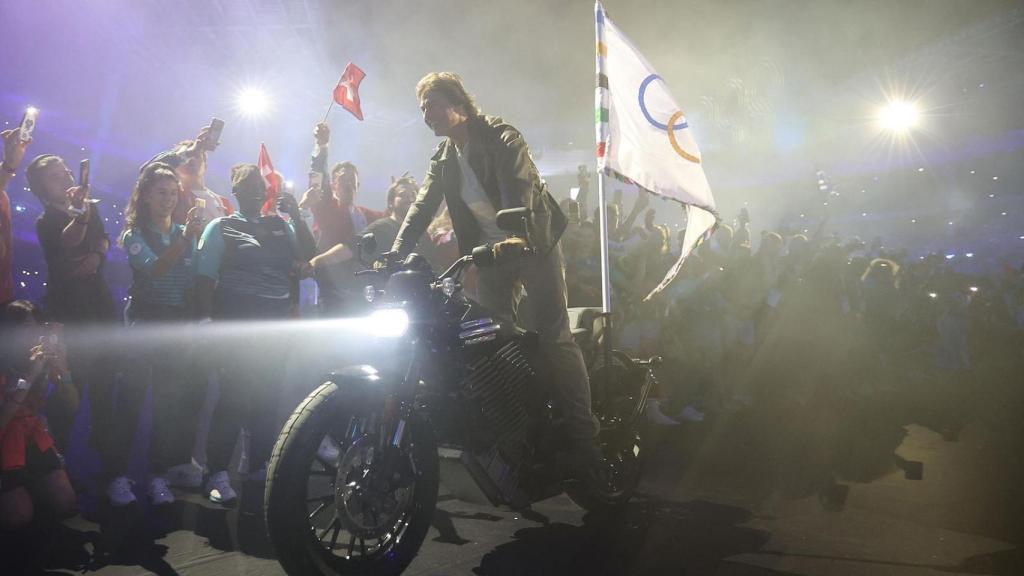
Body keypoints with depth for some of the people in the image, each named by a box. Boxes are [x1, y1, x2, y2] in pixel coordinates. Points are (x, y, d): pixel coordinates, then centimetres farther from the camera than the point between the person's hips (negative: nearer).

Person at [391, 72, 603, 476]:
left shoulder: (501, 138, -12)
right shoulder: (442, 158, 9)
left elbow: (518, 188, -29)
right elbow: (422, 207, 2)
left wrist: (515, 236, -48)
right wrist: (395, 254, -12)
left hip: (532, 244, -6)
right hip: (489, 254, 7)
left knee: (553, 337, -12)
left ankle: (584, 438, -8)